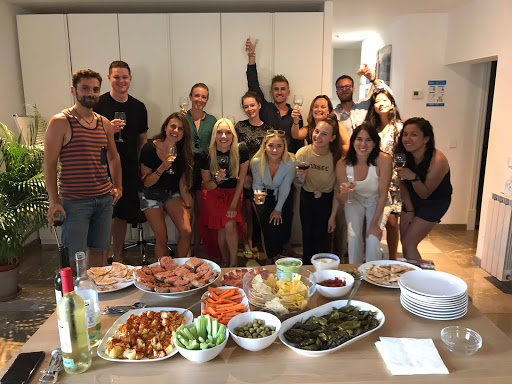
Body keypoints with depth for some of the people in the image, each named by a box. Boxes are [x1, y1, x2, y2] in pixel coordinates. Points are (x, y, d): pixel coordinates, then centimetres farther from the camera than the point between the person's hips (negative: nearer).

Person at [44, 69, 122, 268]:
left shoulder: (105, 123, 11)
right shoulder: (60, 122, -6)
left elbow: (113, 157, 22)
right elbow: (50, 164, -8)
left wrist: (118, 186, 10)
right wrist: (54, 201, -12)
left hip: (104, 199, 5)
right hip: (74, 201, -5)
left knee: (97, 250, 14)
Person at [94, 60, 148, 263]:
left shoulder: (138, 107, 9)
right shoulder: (99, 104, -4)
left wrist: (143, 166, 11)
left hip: (129, 169, 4)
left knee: (122, 215, 12)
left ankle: (118, 257, 28)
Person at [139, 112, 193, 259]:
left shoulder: (183, 151, -4)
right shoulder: (150, 148, -16)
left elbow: (182, 181, 4)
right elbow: (146, 182, -14)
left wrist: (187, 205, 2)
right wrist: (163, 167, -30)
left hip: (172, 193, 4)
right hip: (151, 195, -3)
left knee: (187, 232, -11)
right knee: (162, 238, -6)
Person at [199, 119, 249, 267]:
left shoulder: (241, 151, -16)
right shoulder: (207, 155, -15)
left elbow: (241, 181, -9)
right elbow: (207, 186, -5)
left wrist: (233, 205, -12)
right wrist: (216, 180, -28)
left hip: (234, 194, 0)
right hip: (215, 195, 0)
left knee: (230, 224, -20)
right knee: (222, 227, -15)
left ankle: (233, 263, 0)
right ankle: (224, 262, 9)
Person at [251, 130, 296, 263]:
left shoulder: (290, 162, -25)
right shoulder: (257, 161, -23)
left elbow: (285, 188, -15)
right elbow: (257, 184, -7)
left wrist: (278, 209, -9)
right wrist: (257, 196, -29)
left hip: (283, 197, 0)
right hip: (265, 196, 0)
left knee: (281, 225, -4)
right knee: (267, 226, -10)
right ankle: (271, 258, 14)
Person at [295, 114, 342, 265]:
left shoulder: (336, 156, -18)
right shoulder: (303, 153, -16)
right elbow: (297, 186, -6)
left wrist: (333, 216, -8)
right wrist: (300, 178, -29)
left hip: (327, 200, -1)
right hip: (307, 198, 2)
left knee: (321, 239, -2)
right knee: (307, 237, 9)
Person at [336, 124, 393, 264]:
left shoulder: (384, 160, -27)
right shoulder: (342, 164, -20)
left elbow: (383, 194, -18)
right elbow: (342, 200, -11)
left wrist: (374, 223, -17)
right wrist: (344, 192, -35)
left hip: (377, 203, -1)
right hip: (355, 201, 1)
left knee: (373, 239, -16)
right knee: (354, 236, -16)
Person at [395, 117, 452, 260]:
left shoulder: (438, 161, -30)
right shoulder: (403, 155, -16)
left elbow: (425, 194, -22)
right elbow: (402, 184, -2)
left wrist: (414, 177, -40)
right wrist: (409, 210, -1)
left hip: (434, 203, -5)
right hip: (412, 200, 5)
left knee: (409, 244, -10)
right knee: (404, 241, 8)